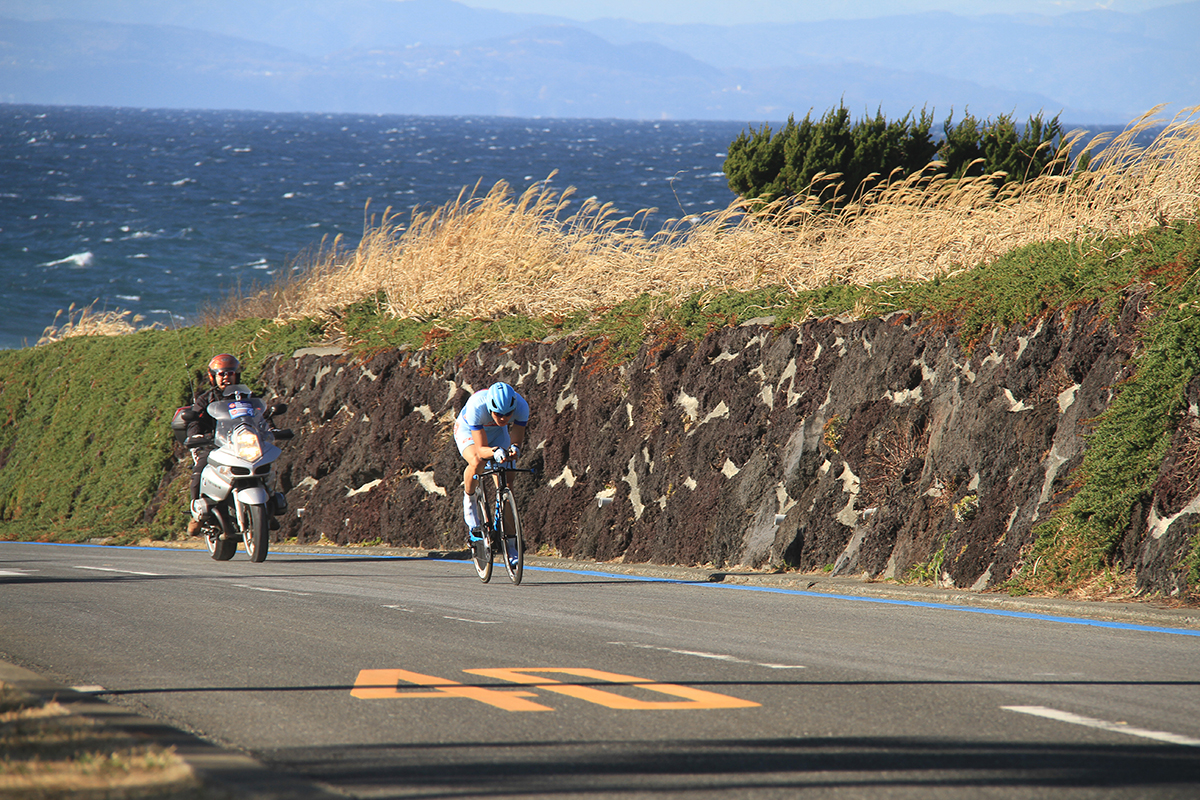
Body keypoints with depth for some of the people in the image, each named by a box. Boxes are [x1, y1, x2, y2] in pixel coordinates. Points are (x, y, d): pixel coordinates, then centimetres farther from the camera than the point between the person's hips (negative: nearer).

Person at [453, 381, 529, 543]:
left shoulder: (521, 406, -34)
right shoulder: (476, 407, -42)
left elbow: (517, 438, -25)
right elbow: (481, 449, -39)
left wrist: (514, 448, -48)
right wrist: (495, 452, -61)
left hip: (497, 432, 3)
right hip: (468, 431, -3)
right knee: (477, 462, -35)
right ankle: (469, 498, -5)